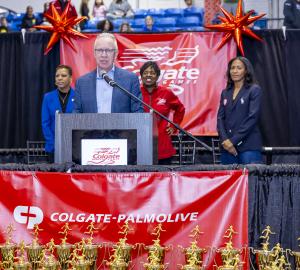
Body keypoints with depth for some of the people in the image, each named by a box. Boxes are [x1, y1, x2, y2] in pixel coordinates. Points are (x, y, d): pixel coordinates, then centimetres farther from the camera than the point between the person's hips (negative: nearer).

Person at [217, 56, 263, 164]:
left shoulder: (254, 90, 1)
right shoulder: (225, 93, 16)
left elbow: (252, 118, -8)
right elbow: (220, 118, 10)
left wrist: (234, 140, -13)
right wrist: (225, 140, -8)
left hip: (249, 147, -4)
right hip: (227, 147, 5)